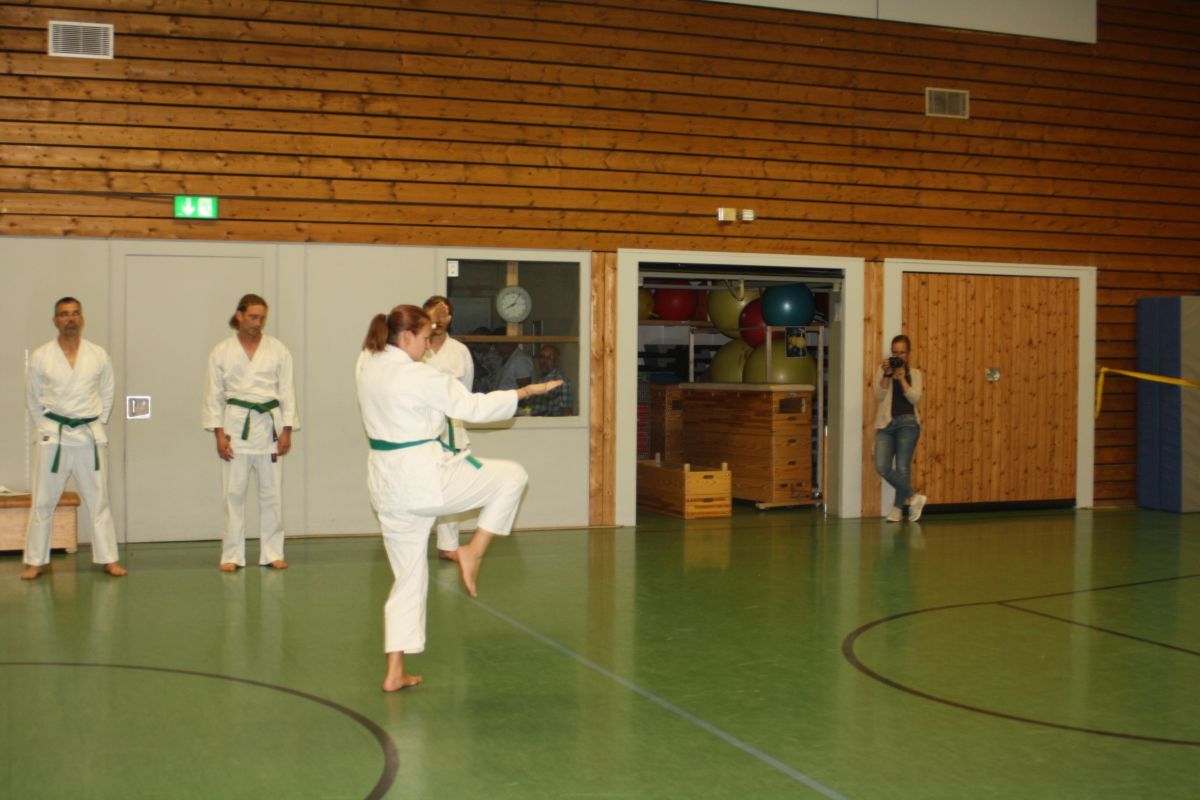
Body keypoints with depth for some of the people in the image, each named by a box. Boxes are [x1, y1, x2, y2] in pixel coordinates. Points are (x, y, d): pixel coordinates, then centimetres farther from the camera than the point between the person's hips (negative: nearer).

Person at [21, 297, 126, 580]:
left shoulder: (99, 355, 1)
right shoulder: (41, 357, -1)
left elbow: (107, 394, 9)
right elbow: (33, 399, 8)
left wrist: (96, 426, 3)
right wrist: (46, 429, 3)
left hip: (90, 437, 1)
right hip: (53, 437, 0)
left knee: (98, 501, 6)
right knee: (42, 502, 4)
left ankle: (109, 559, 12)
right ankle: (36, 561, 14)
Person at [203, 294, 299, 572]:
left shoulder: (278, 350, 4)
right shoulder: (222, 352, 3)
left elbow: (287, 392, 4)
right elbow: (214, 395, 4)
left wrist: (286, 430, -3)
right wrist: (219, 433, -3)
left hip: (269, 423, 1)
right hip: (236, 425, -1)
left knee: (272, 491, 4)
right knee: (234, 492, 1)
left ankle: (272, 552, 14)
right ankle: (232, 555, 10)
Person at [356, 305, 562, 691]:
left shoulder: (366, 366, 5)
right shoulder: (420, 377, -17)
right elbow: (475, 407, -10)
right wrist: (526, 391, 0)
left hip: (386, 482, 8)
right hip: (425, 478, -8)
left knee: (409, 578, 16)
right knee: (512, 476, 10)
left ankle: (395, 672, 15)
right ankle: (473, 553, 5)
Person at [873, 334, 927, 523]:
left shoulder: (915, 374, 9)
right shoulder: (883, 370, 10)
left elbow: (915, 398, -7)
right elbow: (879, 396, -3)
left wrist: (902, 377, -13)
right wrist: (887, 374, -13)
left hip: (908, 423, -1)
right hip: (885, 423, 1)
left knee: (902, 468, -5)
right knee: (882, 467, -12)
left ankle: (898, 507, 13)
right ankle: (913, 498, 4)